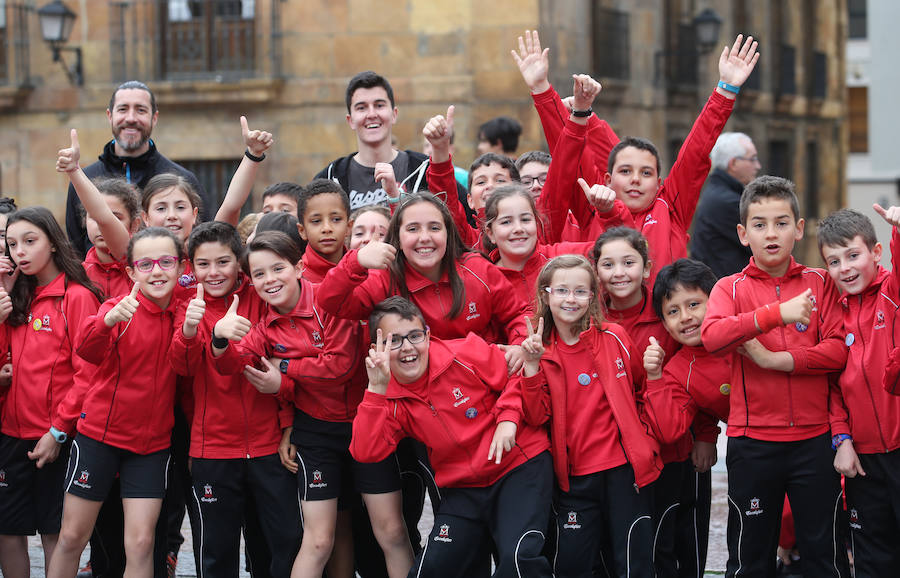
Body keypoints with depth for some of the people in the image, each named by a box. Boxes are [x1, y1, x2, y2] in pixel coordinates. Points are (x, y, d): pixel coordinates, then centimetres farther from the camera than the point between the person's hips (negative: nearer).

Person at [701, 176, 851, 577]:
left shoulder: (819, 284, 6)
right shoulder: (730, 288, 3)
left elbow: (838, 351, -5)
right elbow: (711, 337, -18)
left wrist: (777, 359, -15)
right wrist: (777, 313, -27)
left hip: (814, 438, 0)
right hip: (752, 440, 0)